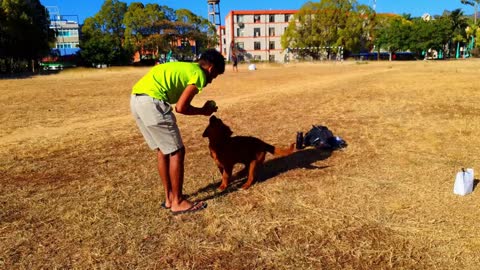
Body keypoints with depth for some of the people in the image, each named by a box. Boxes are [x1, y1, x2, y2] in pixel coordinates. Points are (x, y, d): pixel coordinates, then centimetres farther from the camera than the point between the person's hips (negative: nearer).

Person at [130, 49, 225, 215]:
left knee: (163, 150, 19)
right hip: (151, 102, -10)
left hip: (136, 100, 10)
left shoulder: (184, 67, 27)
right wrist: (203, 111, 8)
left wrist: (201, 109, 27)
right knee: (176, 152, 3)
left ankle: (169, 197, 28)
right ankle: (178, 202, 13)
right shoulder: (199, 74, 0)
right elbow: (180, 108, -7)